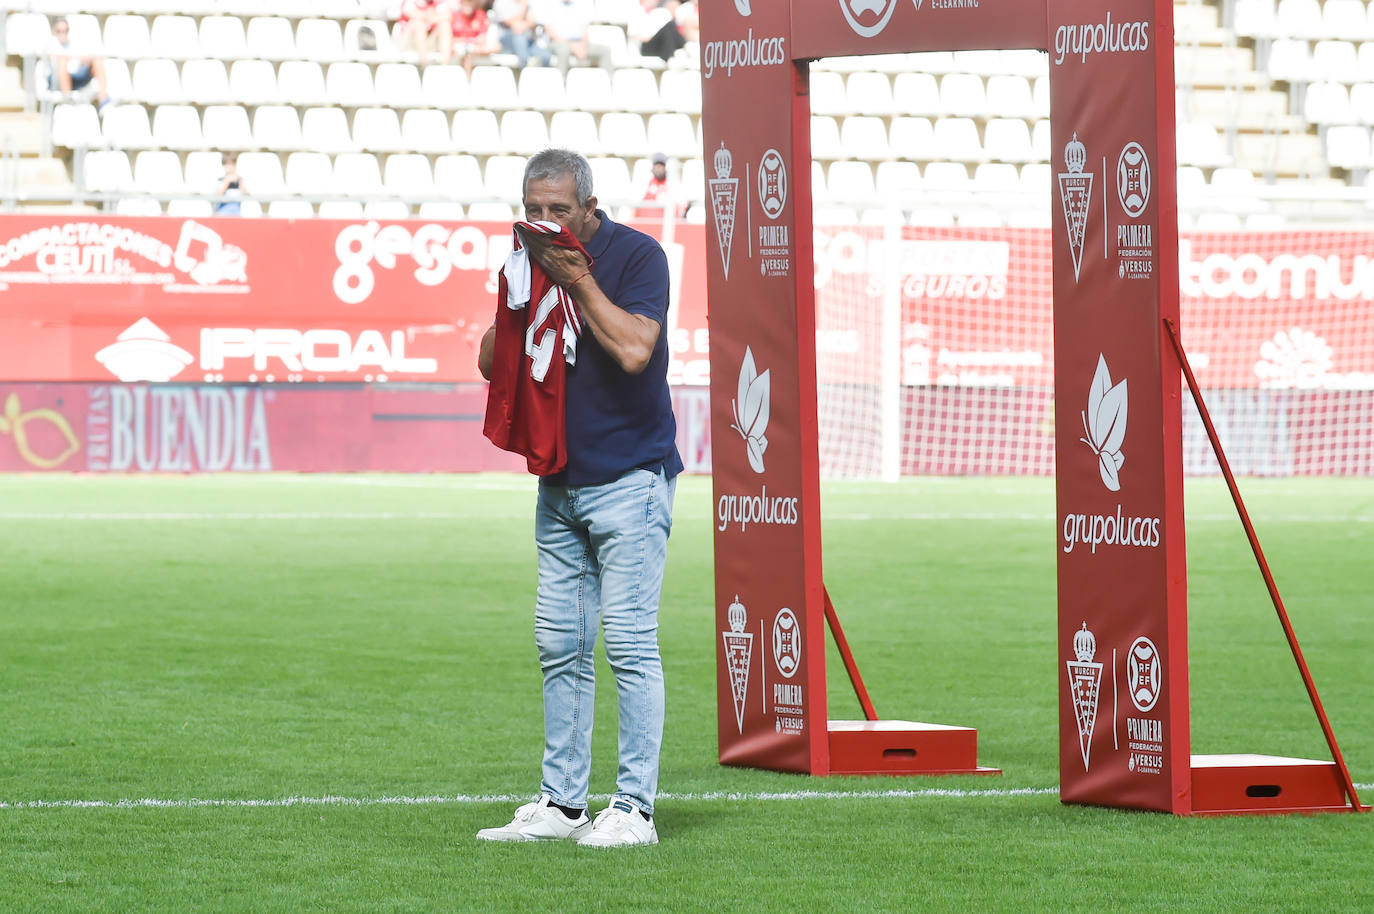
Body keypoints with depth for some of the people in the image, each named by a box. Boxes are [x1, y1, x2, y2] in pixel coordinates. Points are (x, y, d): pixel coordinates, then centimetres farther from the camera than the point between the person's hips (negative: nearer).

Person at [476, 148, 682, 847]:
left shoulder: (636, 255, -9)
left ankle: (634, 808, -8)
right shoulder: (537, 262, 10)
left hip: (629, 479, -7)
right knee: (561, 646, 8)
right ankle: (561, 804, 13)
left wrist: (579, 282, -18)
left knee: (628, 641, -9)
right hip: (559, 485, 7)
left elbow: (634, 349, -23)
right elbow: (491, 362, 7)